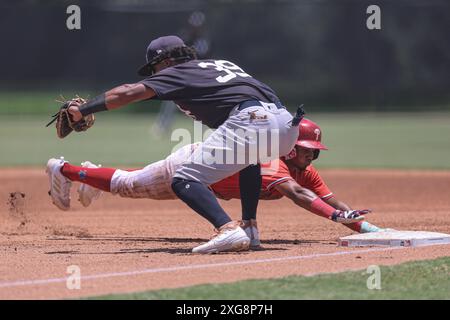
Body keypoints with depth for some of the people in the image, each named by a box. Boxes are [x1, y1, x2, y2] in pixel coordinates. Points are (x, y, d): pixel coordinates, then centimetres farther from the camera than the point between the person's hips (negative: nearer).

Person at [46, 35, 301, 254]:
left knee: (185, 181, -6)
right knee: (248, 155, 39)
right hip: (286, 121, 8)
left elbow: (129, 93, 5)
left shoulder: (178, 72, 15)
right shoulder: (222, 64, 36)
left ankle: (229, 230, -29)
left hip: (250, 121, -8)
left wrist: (82, 111, 2)